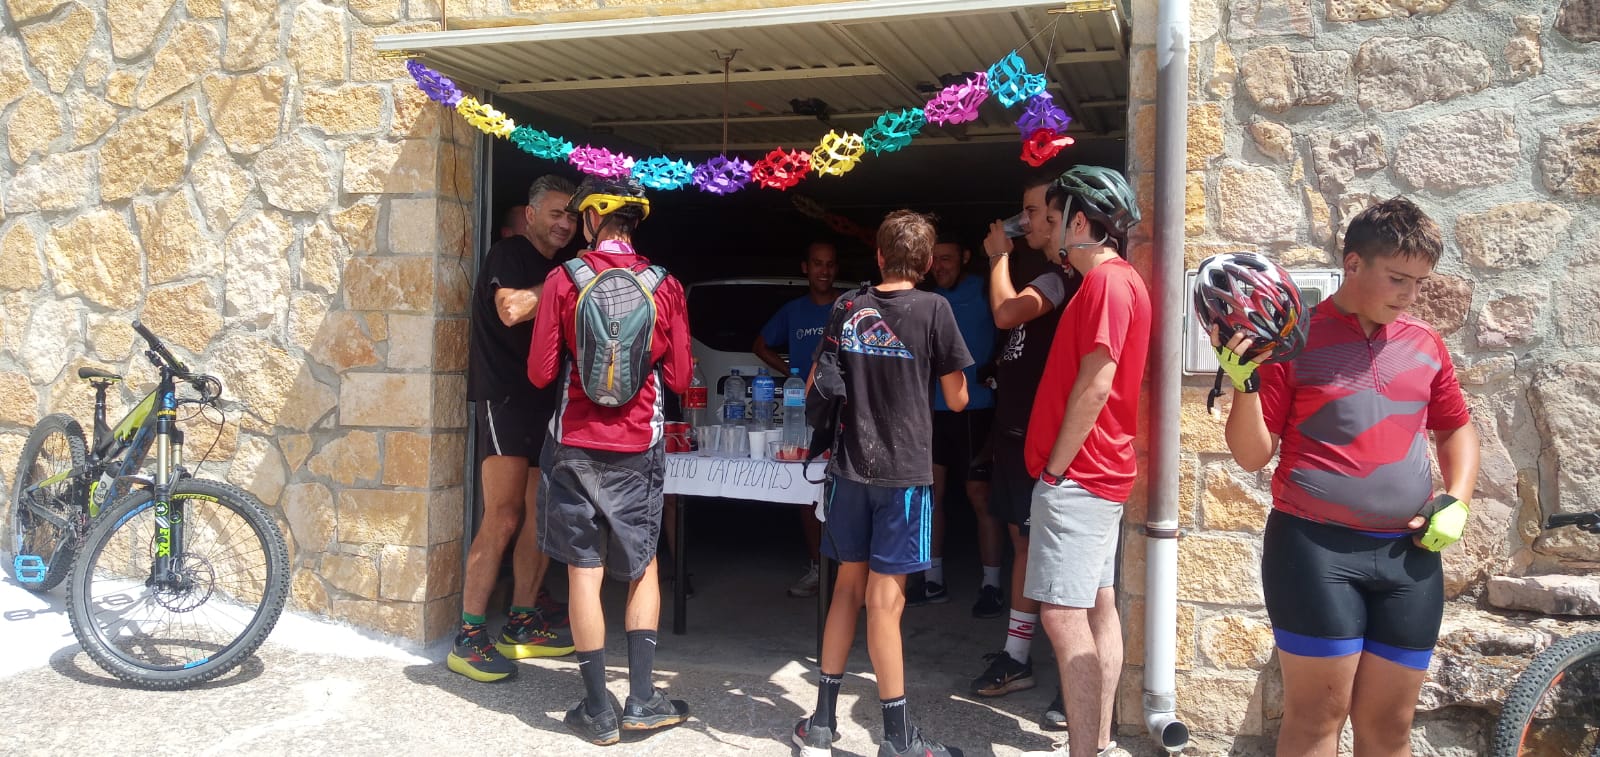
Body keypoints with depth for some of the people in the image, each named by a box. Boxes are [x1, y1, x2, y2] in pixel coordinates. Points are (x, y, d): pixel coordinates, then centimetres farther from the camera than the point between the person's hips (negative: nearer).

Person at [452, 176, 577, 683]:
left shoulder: (559, 270, 19)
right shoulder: (509, 255, -4)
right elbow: (511, 310, -23)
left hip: (545, 401, 8)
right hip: (506, 397, -8)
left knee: (541, 517, 8)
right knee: (503, 519, -12)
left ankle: (522, 626, 17)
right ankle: (469, 637, -7)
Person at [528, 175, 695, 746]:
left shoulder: (564, 280, -7)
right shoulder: (665, 286, -4)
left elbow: (540, 372, -4)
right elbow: (679, 378, 0)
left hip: (575, 446, -1)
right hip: (638, 449, 1)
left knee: (585, 573, 5)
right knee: (643, 570, 14)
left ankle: (598, 710, 11)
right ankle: (642, 699, 14)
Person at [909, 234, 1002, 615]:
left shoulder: (983, 291, -5)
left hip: (972, 409, -6)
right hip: (933, 408, 6)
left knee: (979, 495, -3)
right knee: (930, 493, 9)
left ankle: (991, 587, 6)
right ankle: (933, 582, 21)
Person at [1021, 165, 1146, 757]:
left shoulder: (1108, 282, -15)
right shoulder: (1111, 280, 16)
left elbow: (1094, 386, -20)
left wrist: (1054, 467, -15)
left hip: (1076, 475, -10)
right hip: (1100, 473, 10)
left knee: (1063, 614, -10)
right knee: (1097, 606, 12)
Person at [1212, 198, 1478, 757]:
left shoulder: (1426, 345, 10)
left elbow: (1456, 429, 24)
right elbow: (1252, 455, -2)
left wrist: (1456, 501, 8)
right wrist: (1245, 382, -18)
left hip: (1410, 556, 4)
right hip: (1315, 548, -4)